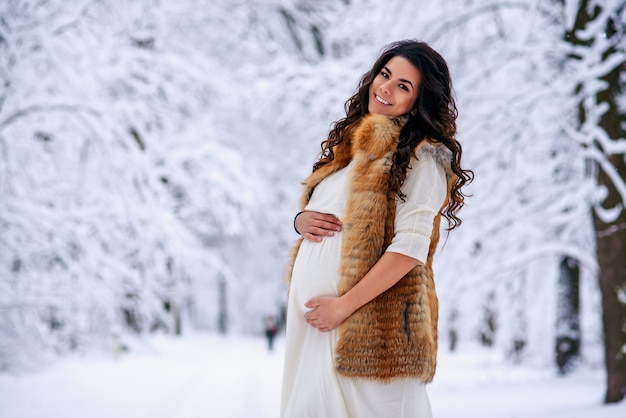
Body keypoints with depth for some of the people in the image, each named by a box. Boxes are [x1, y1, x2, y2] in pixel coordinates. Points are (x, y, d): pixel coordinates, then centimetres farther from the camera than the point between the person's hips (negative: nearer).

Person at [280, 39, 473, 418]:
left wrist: (344, 305, -18)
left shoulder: (419, 156, -5)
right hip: (311, 314, 7)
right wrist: (302, 221, -1)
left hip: (370, 322, -7)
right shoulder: (347, 142, 18)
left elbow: (411, 245, -15)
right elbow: (313, 207, 24)